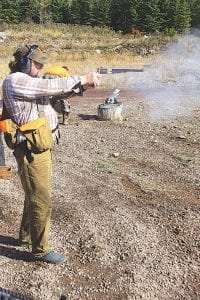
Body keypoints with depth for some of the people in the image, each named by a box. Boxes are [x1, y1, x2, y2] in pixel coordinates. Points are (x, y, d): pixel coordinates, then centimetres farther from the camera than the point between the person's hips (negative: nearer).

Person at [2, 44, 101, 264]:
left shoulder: (30, 82, 15)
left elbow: (55, 91, 12)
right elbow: (52, 87, -19)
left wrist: (83, 85, -3)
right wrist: (83, 79, -11)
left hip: (42, 148, 10)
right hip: (32, 152, -10)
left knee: (36, 195, 22)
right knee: (42, 201, -1)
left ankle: (26, 236, 40)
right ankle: (40, 250, 15)